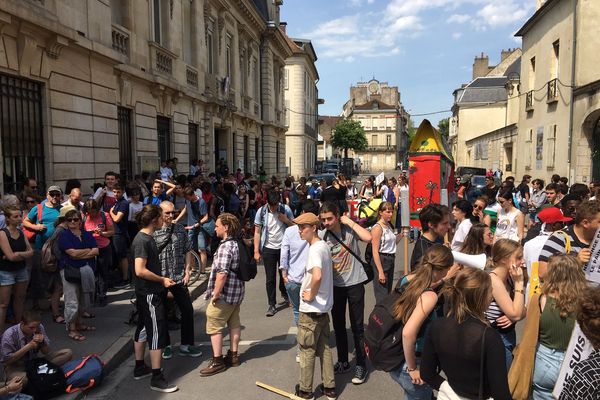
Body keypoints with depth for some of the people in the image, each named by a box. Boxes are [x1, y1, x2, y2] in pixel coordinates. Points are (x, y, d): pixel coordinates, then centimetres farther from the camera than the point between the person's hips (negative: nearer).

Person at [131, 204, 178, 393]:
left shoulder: (147, 238, 9)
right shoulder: (142, 241, -20)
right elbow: (140, 270, -27)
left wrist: (162, 285, 17)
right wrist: (162, 280, -17)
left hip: (149, 293, 10)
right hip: (149, 294, -10)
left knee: (143, 329, 18)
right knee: (157, 333, -5)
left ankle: (140, 368, 32)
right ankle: (157, 378, 3)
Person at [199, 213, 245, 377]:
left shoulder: (226, 246, -21)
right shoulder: (239, 244, 7)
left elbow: (222, 273, -28)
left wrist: (215, 294, -19)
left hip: (225, 294, -9)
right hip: (237, 292, 9)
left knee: (214, 326, 2)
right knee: (234, 323, 17)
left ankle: (217, 361, 9)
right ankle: (233, 355, 29)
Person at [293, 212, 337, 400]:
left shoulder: (314, 249, -22)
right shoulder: (324, 246, 6)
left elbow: (317, 276, -40)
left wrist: (311, 295, -23)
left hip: (311, 309, -8)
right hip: (324, 307, 9)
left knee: (307, 350, 8)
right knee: (324, 348, 17)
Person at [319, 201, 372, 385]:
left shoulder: (350, 229, -13)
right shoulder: (321, 235, -7)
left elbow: (368, 238, -31)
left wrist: (350, 222, -23)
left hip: (355, 283, -3)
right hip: (335, 285, 4)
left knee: (357, 326, 5)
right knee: (338, 325, 15)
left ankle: (361, 365, 19)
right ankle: (343, 362, 33)